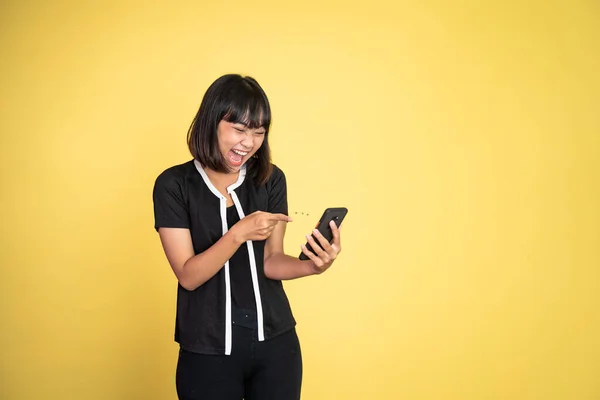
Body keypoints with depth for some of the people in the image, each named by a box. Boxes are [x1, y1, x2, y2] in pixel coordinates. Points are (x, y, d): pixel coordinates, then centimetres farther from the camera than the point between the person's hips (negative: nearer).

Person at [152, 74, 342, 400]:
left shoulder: (271, 179, 0)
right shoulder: (174, 184, -8)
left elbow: (270, 261, 0)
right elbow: (189, 276, -12)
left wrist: (312, 265, -20)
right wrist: (239, 233, -26)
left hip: (275, 341, 3)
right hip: (208, 349, -2)